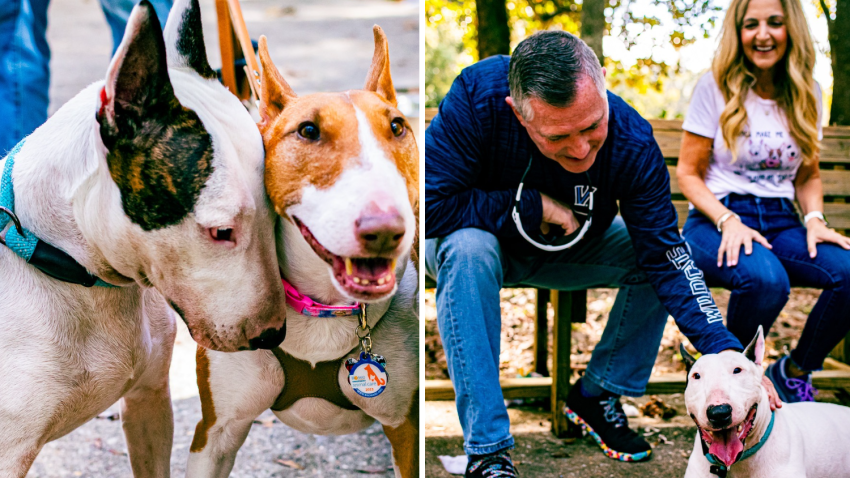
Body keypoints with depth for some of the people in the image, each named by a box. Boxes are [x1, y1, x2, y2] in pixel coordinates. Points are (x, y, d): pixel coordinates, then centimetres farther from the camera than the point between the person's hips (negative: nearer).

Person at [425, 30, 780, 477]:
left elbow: (666, 259, -23)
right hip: (485, 240, -2)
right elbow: (428, 206, -33)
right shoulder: (478, 95, -34)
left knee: (661, 256, -20)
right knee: (467, 249, -37)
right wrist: (533, 206, -30)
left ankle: (597, 394, 2)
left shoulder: (633, 143, -26)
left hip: (569, 249, 3)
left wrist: (726, 351, -33)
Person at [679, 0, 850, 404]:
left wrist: (815, 219, -1)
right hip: (717, 219, -4)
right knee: (765, 278, -38)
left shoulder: (806, 93, 12)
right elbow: (688, 173, 0)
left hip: (781, 222, 4)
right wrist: (728, 221, -16)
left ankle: (794, 371, -1)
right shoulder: (716, 87, -1)